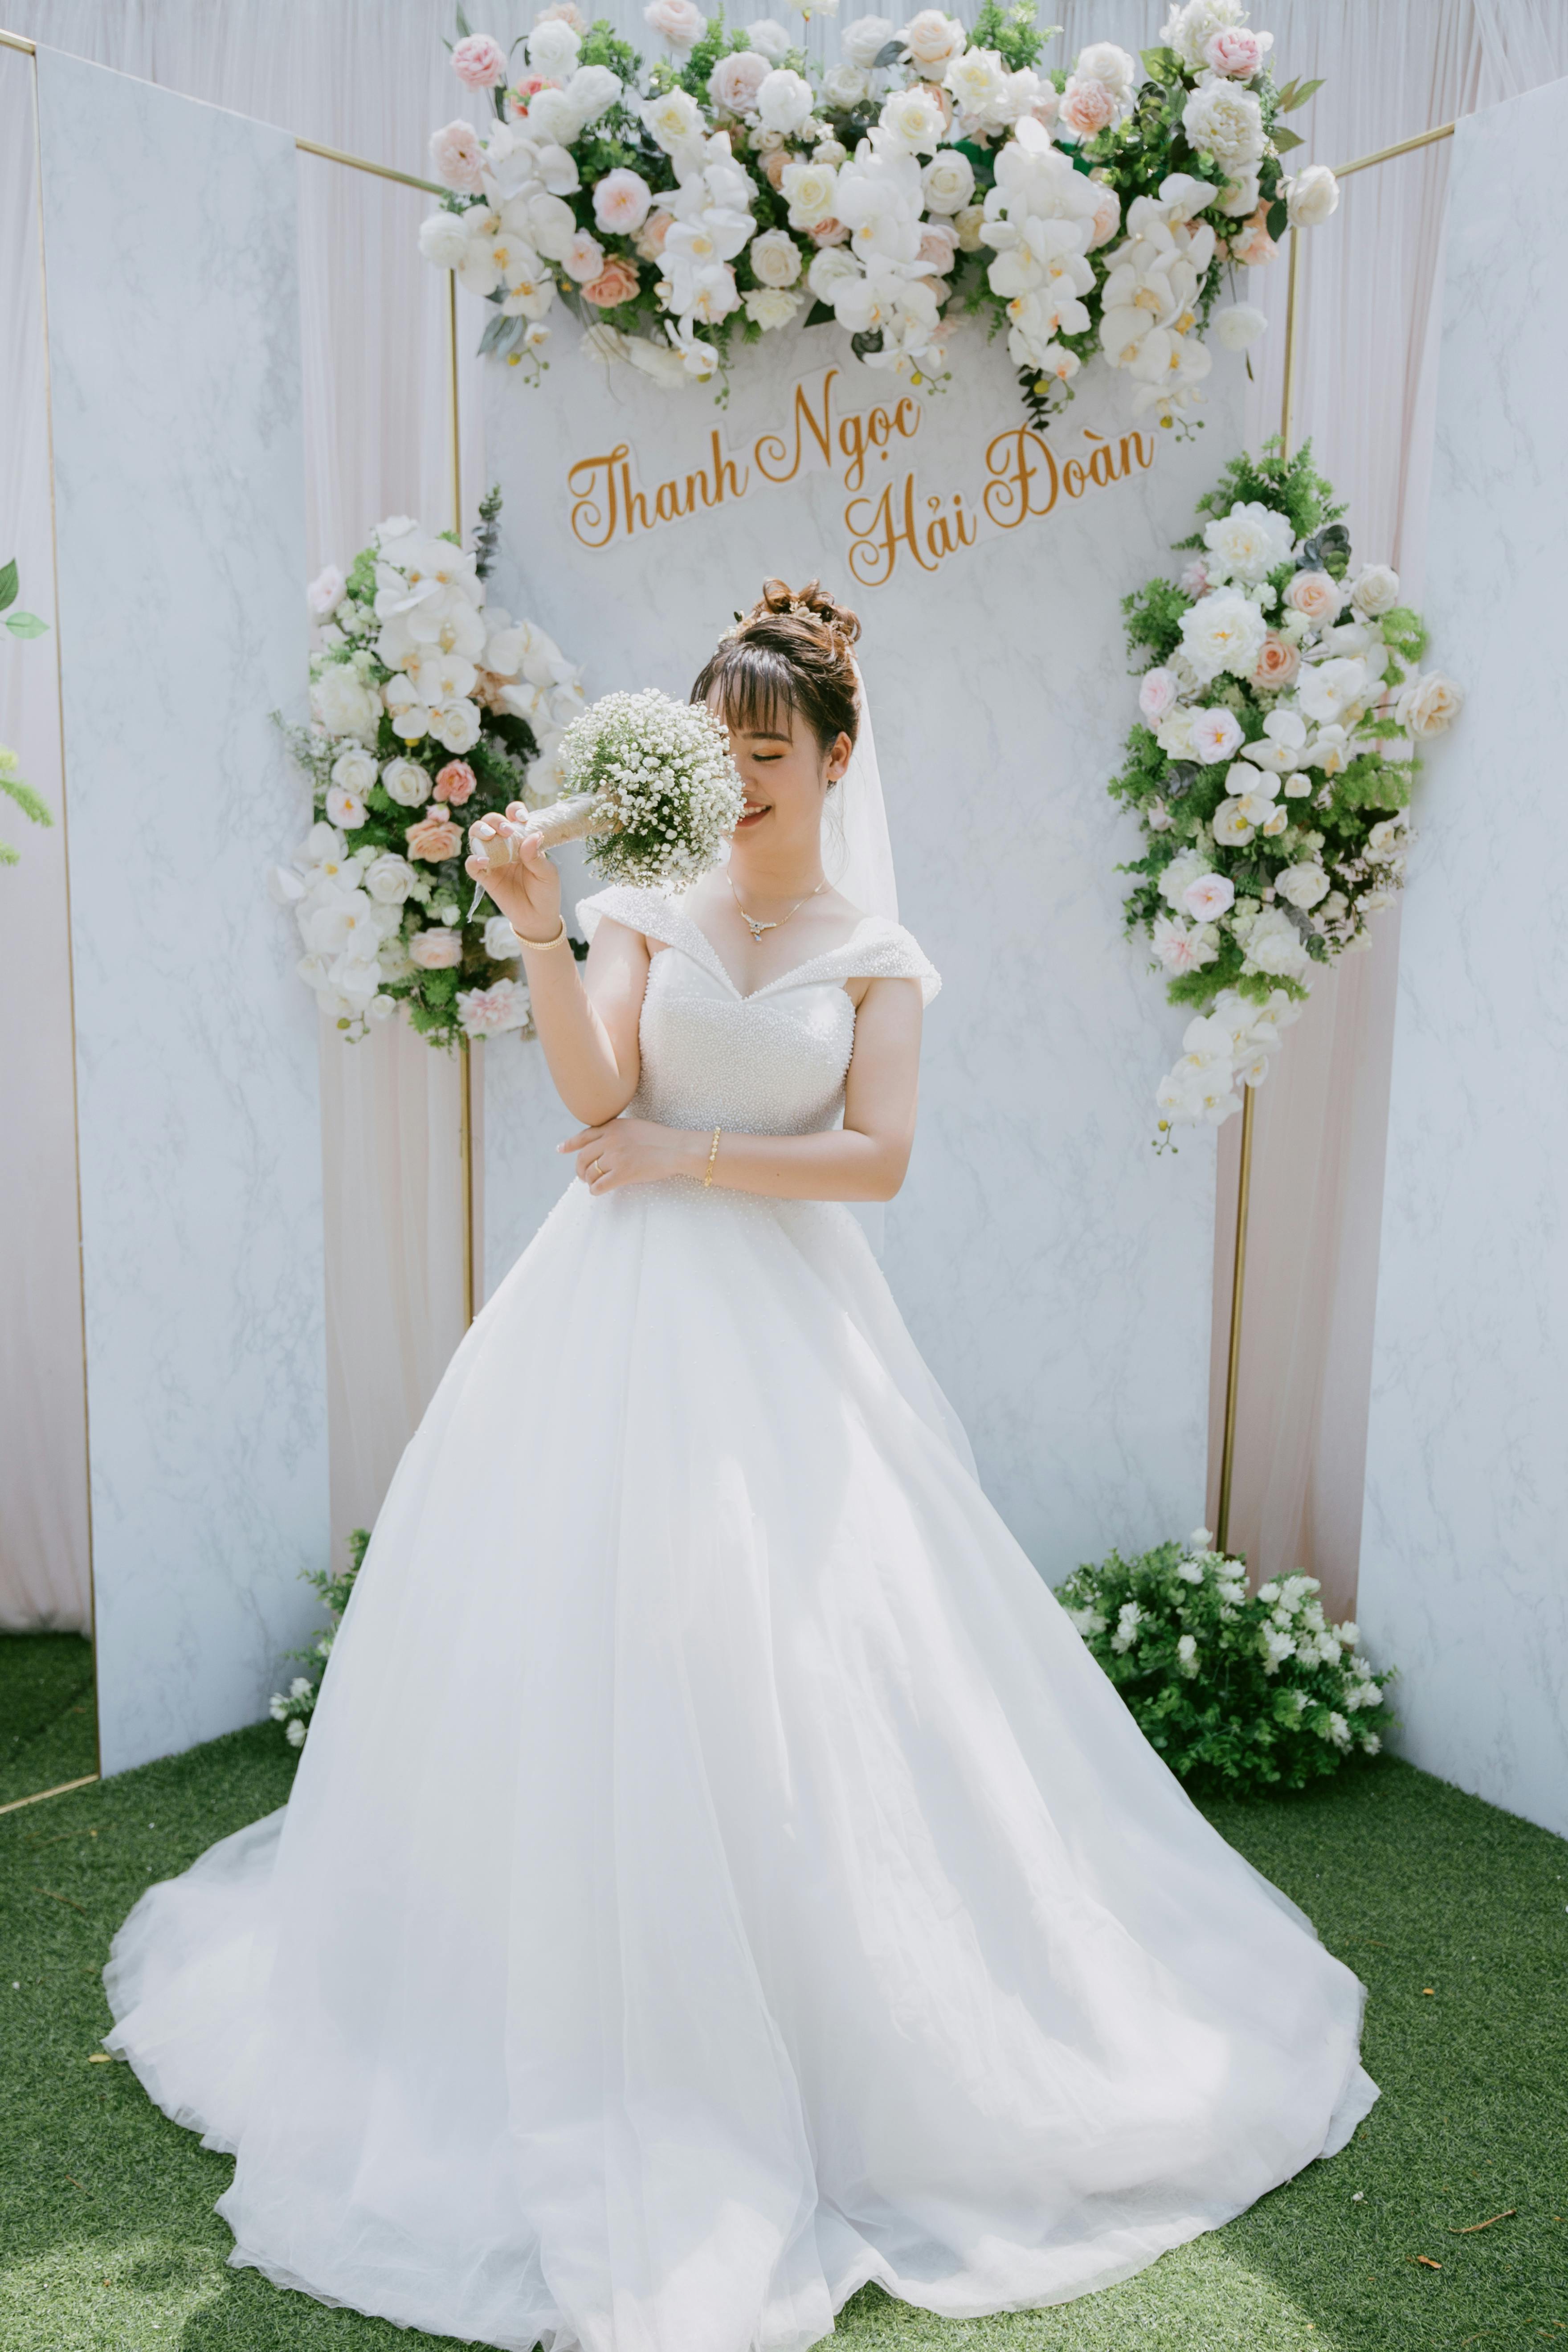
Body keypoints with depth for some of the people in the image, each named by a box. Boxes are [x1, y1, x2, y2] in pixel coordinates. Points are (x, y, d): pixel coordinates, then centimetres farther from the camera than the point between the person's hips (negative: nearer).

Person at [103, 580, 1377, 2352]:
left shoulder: (876, 956, 7)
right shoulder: (648, 913, 8)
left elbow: (879, 1156, -4)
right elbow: (598, 1101, -7)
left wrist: (691, 1154, -9)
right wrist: (536, 933, -17)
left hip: (786, 1323, -1)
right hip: (624, 1316, 1)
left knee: (808, 1658, -2)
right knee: (582, 1646, 1)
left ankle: (849, 2029, 19)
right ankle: (575, 2010, 21)